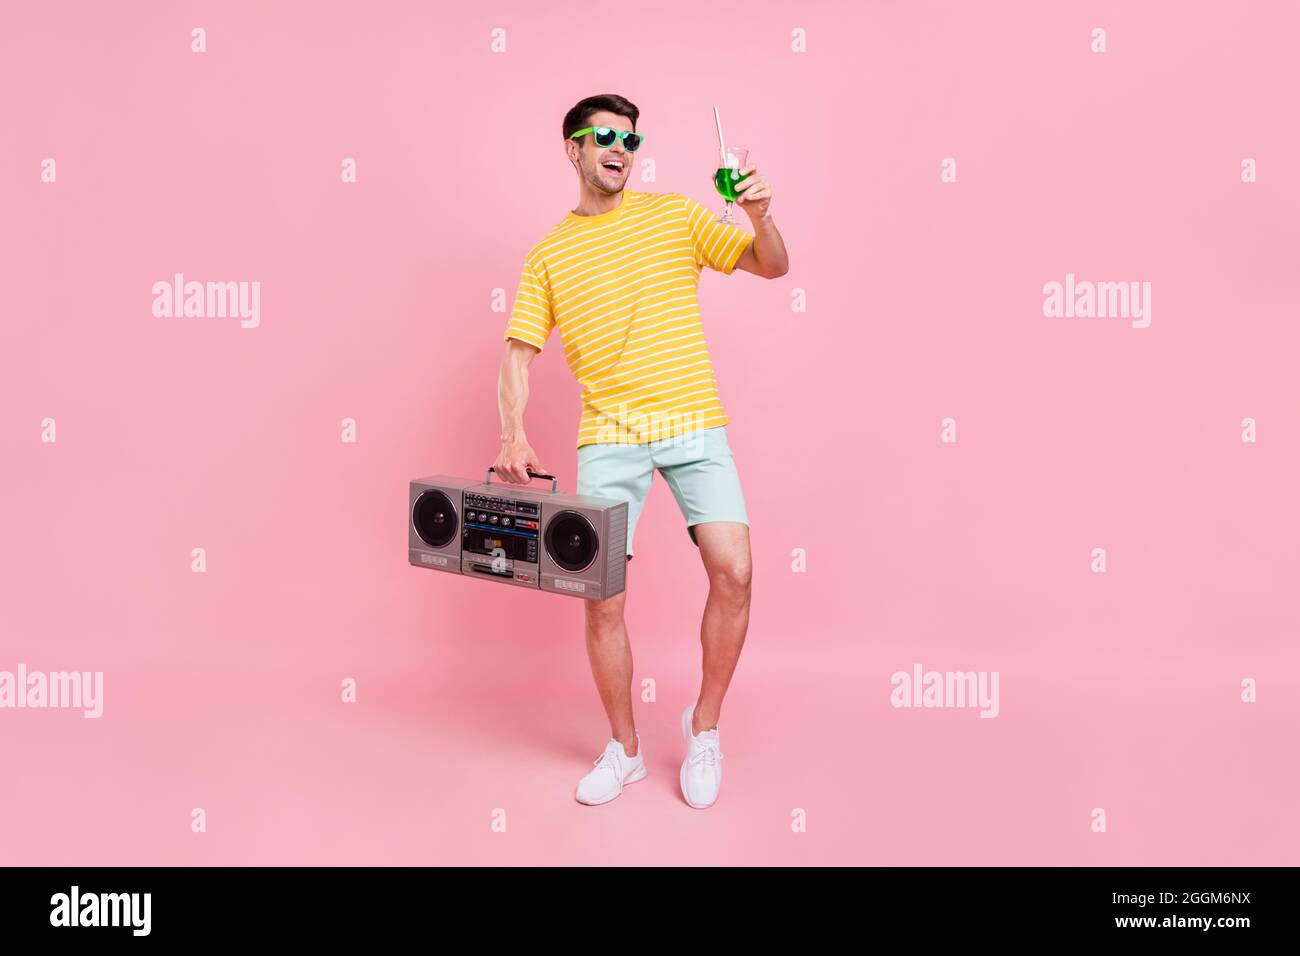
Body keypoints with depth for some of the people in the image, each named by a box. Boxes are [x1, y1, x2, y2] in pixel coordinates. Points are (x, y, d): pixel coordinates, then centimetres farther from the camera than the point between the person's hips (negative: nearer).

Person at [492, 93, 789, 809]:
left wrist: (760, 216, -12)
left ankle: (703, 728, 11)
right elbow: (519, 352, 7)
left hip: (694, 424, 0)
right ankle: (624, 749, 20)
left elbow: (772, 266, 10)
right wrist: (513, 434, -9)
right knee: (603, 595, -3)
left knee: (732, 572, -13)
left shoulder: (674, 214, 11)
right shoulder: (549, 253, 11)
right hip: (608, 435, 0)